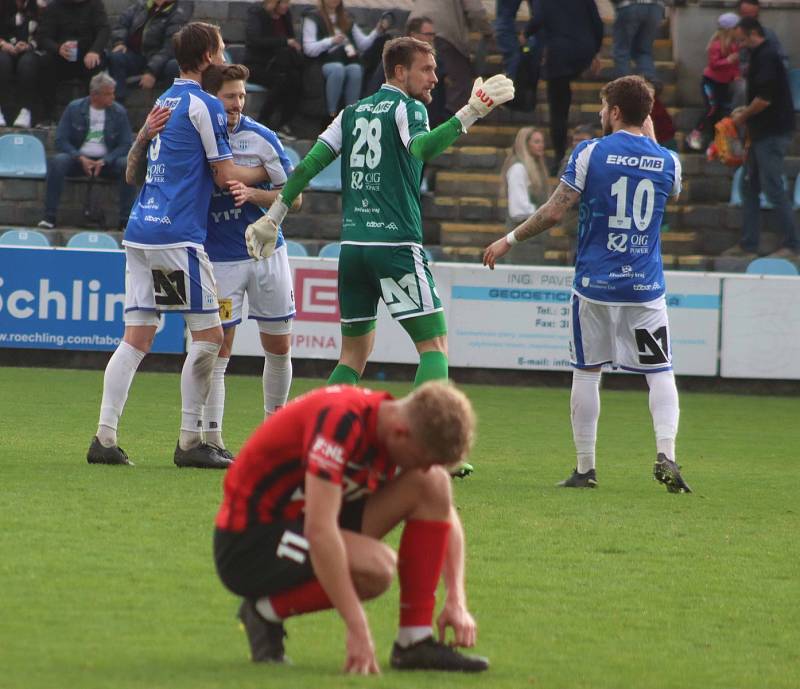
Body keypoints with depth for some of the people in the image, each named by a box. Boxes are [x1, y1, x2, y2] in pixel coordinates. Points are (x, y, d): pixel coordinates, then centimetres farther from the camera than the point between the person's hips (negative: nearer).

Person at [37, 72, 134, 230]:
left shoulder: (119, 112, 1)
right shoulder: (74, 108, -1)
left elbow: (126, 145, -2)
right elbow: (61, 140, -3)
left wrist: (104, 161, -18)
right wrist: (80, 158, -18)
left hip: (106, 161, 1)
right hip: (78, 158, -1)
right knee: (57, 161, -32)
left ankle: (126, 219, -28)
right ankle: (50, 217, -31)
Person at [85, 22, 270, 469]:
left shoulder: (164, 103, 18)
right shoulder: (204, 105, -7)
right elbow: (226, 175, -4)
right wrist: (269, 173, 9)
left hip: (140, 232, 8)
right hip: (177, 236, -8)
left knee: (137, 338, 5)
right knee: (209, 335, -1)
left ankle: (105, 438, -2)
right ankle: (190, 443, -1)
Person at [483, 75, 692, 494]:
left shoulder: (590, 153, -7)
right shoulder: (667, 162, 2)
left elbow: (554, 212, -10)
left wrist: (509, 240, 3)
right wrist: (650, 137, 29)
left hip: (594, 285, -2)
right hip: (645, 287, 2)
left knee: (586, 373, 9)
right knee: (660, 373, 7)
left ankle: (585, 468, 11)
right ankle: (665, 456, -12)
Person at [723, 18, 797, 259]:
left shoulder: (766, 57, -16)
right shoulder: (762, 56, 16)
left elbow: (765, 98, -23)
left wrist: (744, 116, -9)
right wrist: (746, 111, 14)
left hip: (772, 134, -11)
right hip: (762, 134, 11)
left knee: (773, 189, -8)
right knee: (750, 188, 11)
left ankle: (791, 245, -4)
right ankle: (748, 245, 14)